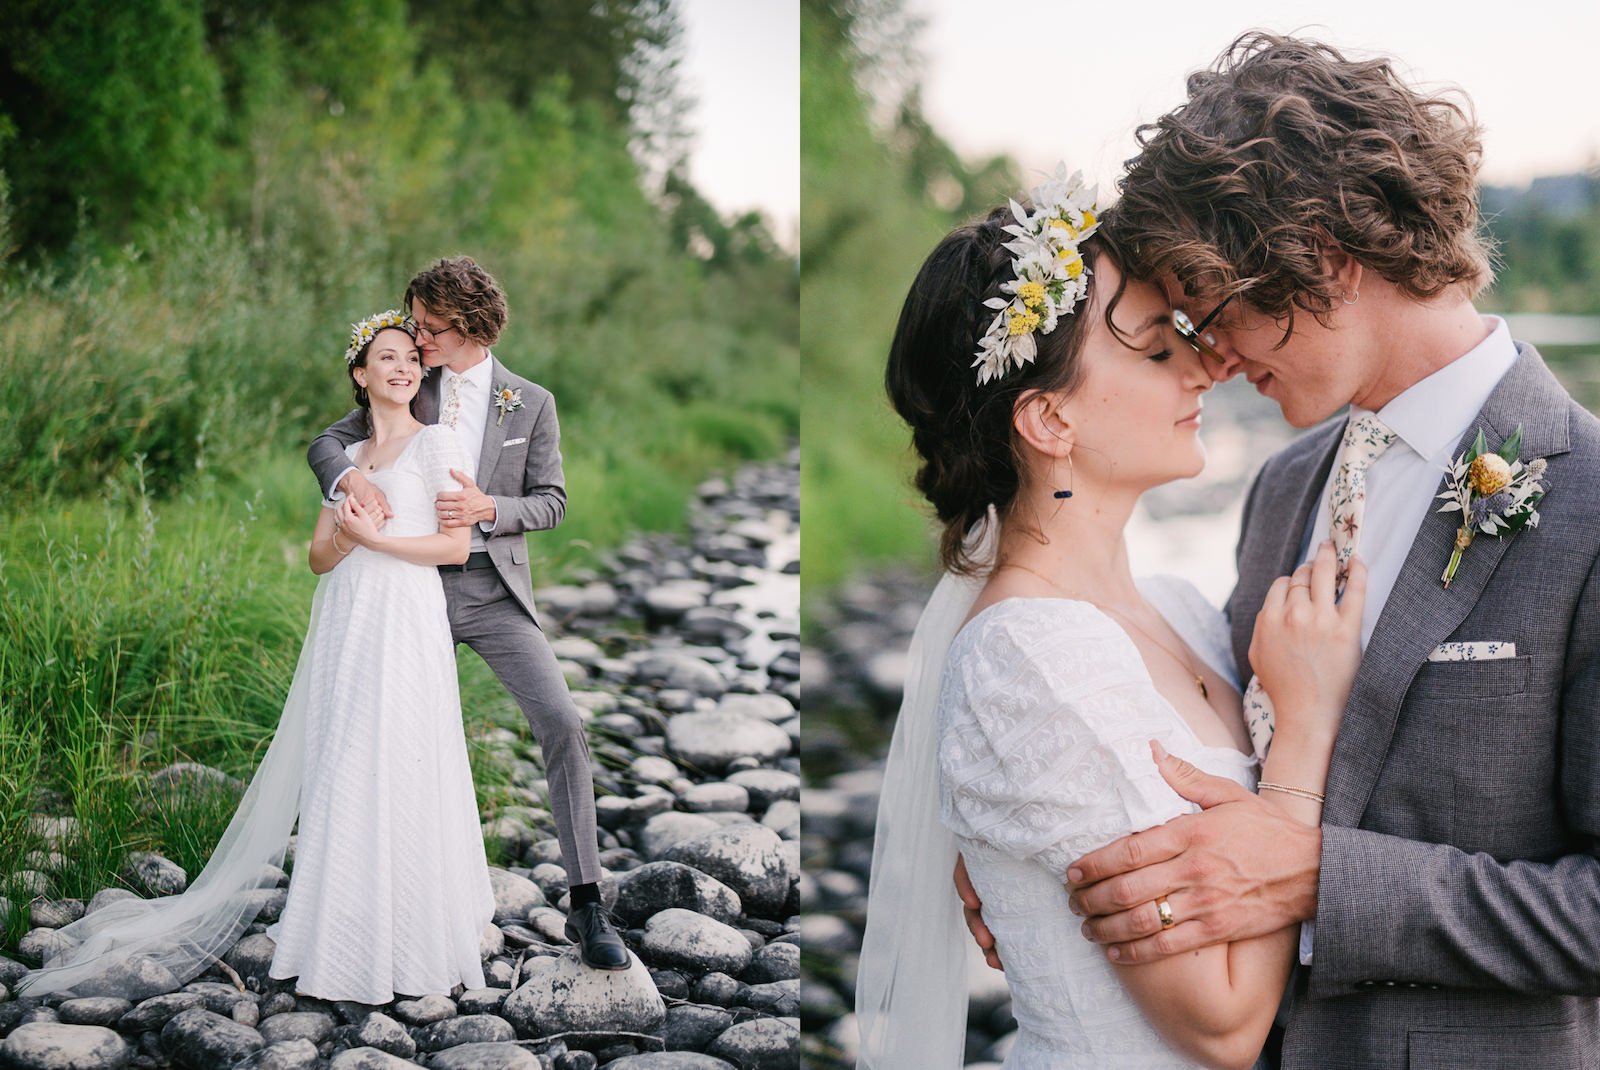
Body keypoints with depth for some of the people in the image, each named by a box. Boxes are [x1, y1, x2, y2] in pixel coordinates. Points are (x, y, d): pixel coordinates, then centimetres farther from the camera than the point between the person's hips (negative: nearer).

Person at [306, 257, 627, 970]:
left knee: (562, 723, -14)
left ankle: (586, 906, -9)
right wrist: (351, 478, -16)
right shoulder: (412, 393, 8)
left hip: (494, 590, -2)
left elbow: (552, 502, 3)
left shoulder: (531, 403, 4)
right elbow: (325, 442, 7)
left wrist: (488, 507, -17)